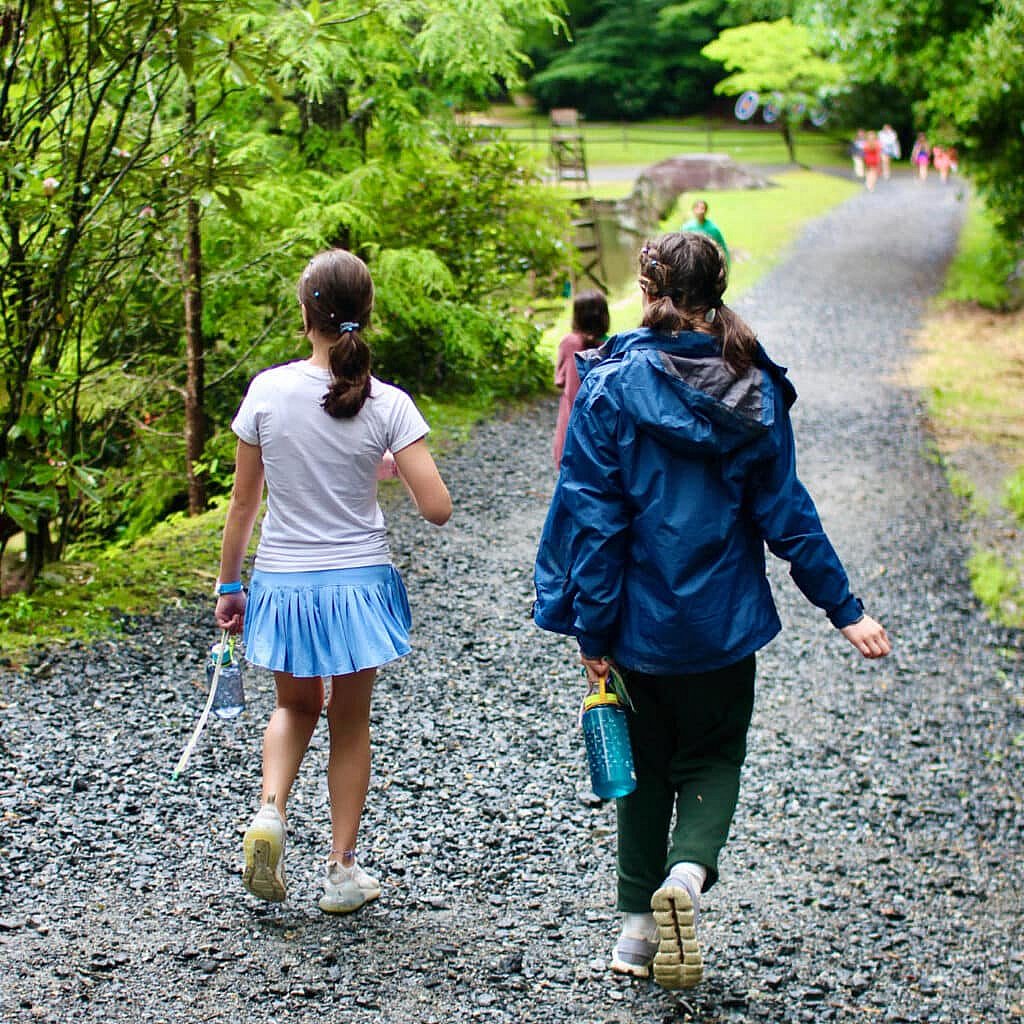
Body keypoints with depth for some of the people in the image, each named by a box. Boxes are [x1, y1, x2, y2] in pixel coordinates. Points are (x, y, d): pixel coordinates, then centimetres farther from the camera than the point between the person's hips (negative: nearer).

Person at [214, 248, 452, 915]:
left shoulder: (268, 391, -9)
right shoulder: (387, 405, -12)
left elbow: (243, 501, -2)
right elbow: (437, 508, -15)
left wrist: (229, 586, 9)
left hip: (282, 583, 1)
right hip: (357, 582, -1)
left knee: (297, 706, 26)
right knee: (351, 724, 16)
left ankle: (271, 811, 1)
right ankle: (343, 873, 21)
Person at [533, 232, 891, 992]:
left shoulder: (612, 386, -11)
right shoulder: (755, 390, -4)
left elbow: (592, 513, -12)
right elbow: (785, 510, -3)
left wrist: (592, 629, -7)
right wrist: (845, 608, 5)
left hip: (639, 616, -1)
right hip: (724, 617, 1)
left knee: (647, 763, 17)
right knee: (712, 756, 15)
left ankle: (640, 923, 20)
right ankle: (688, 872, -13)